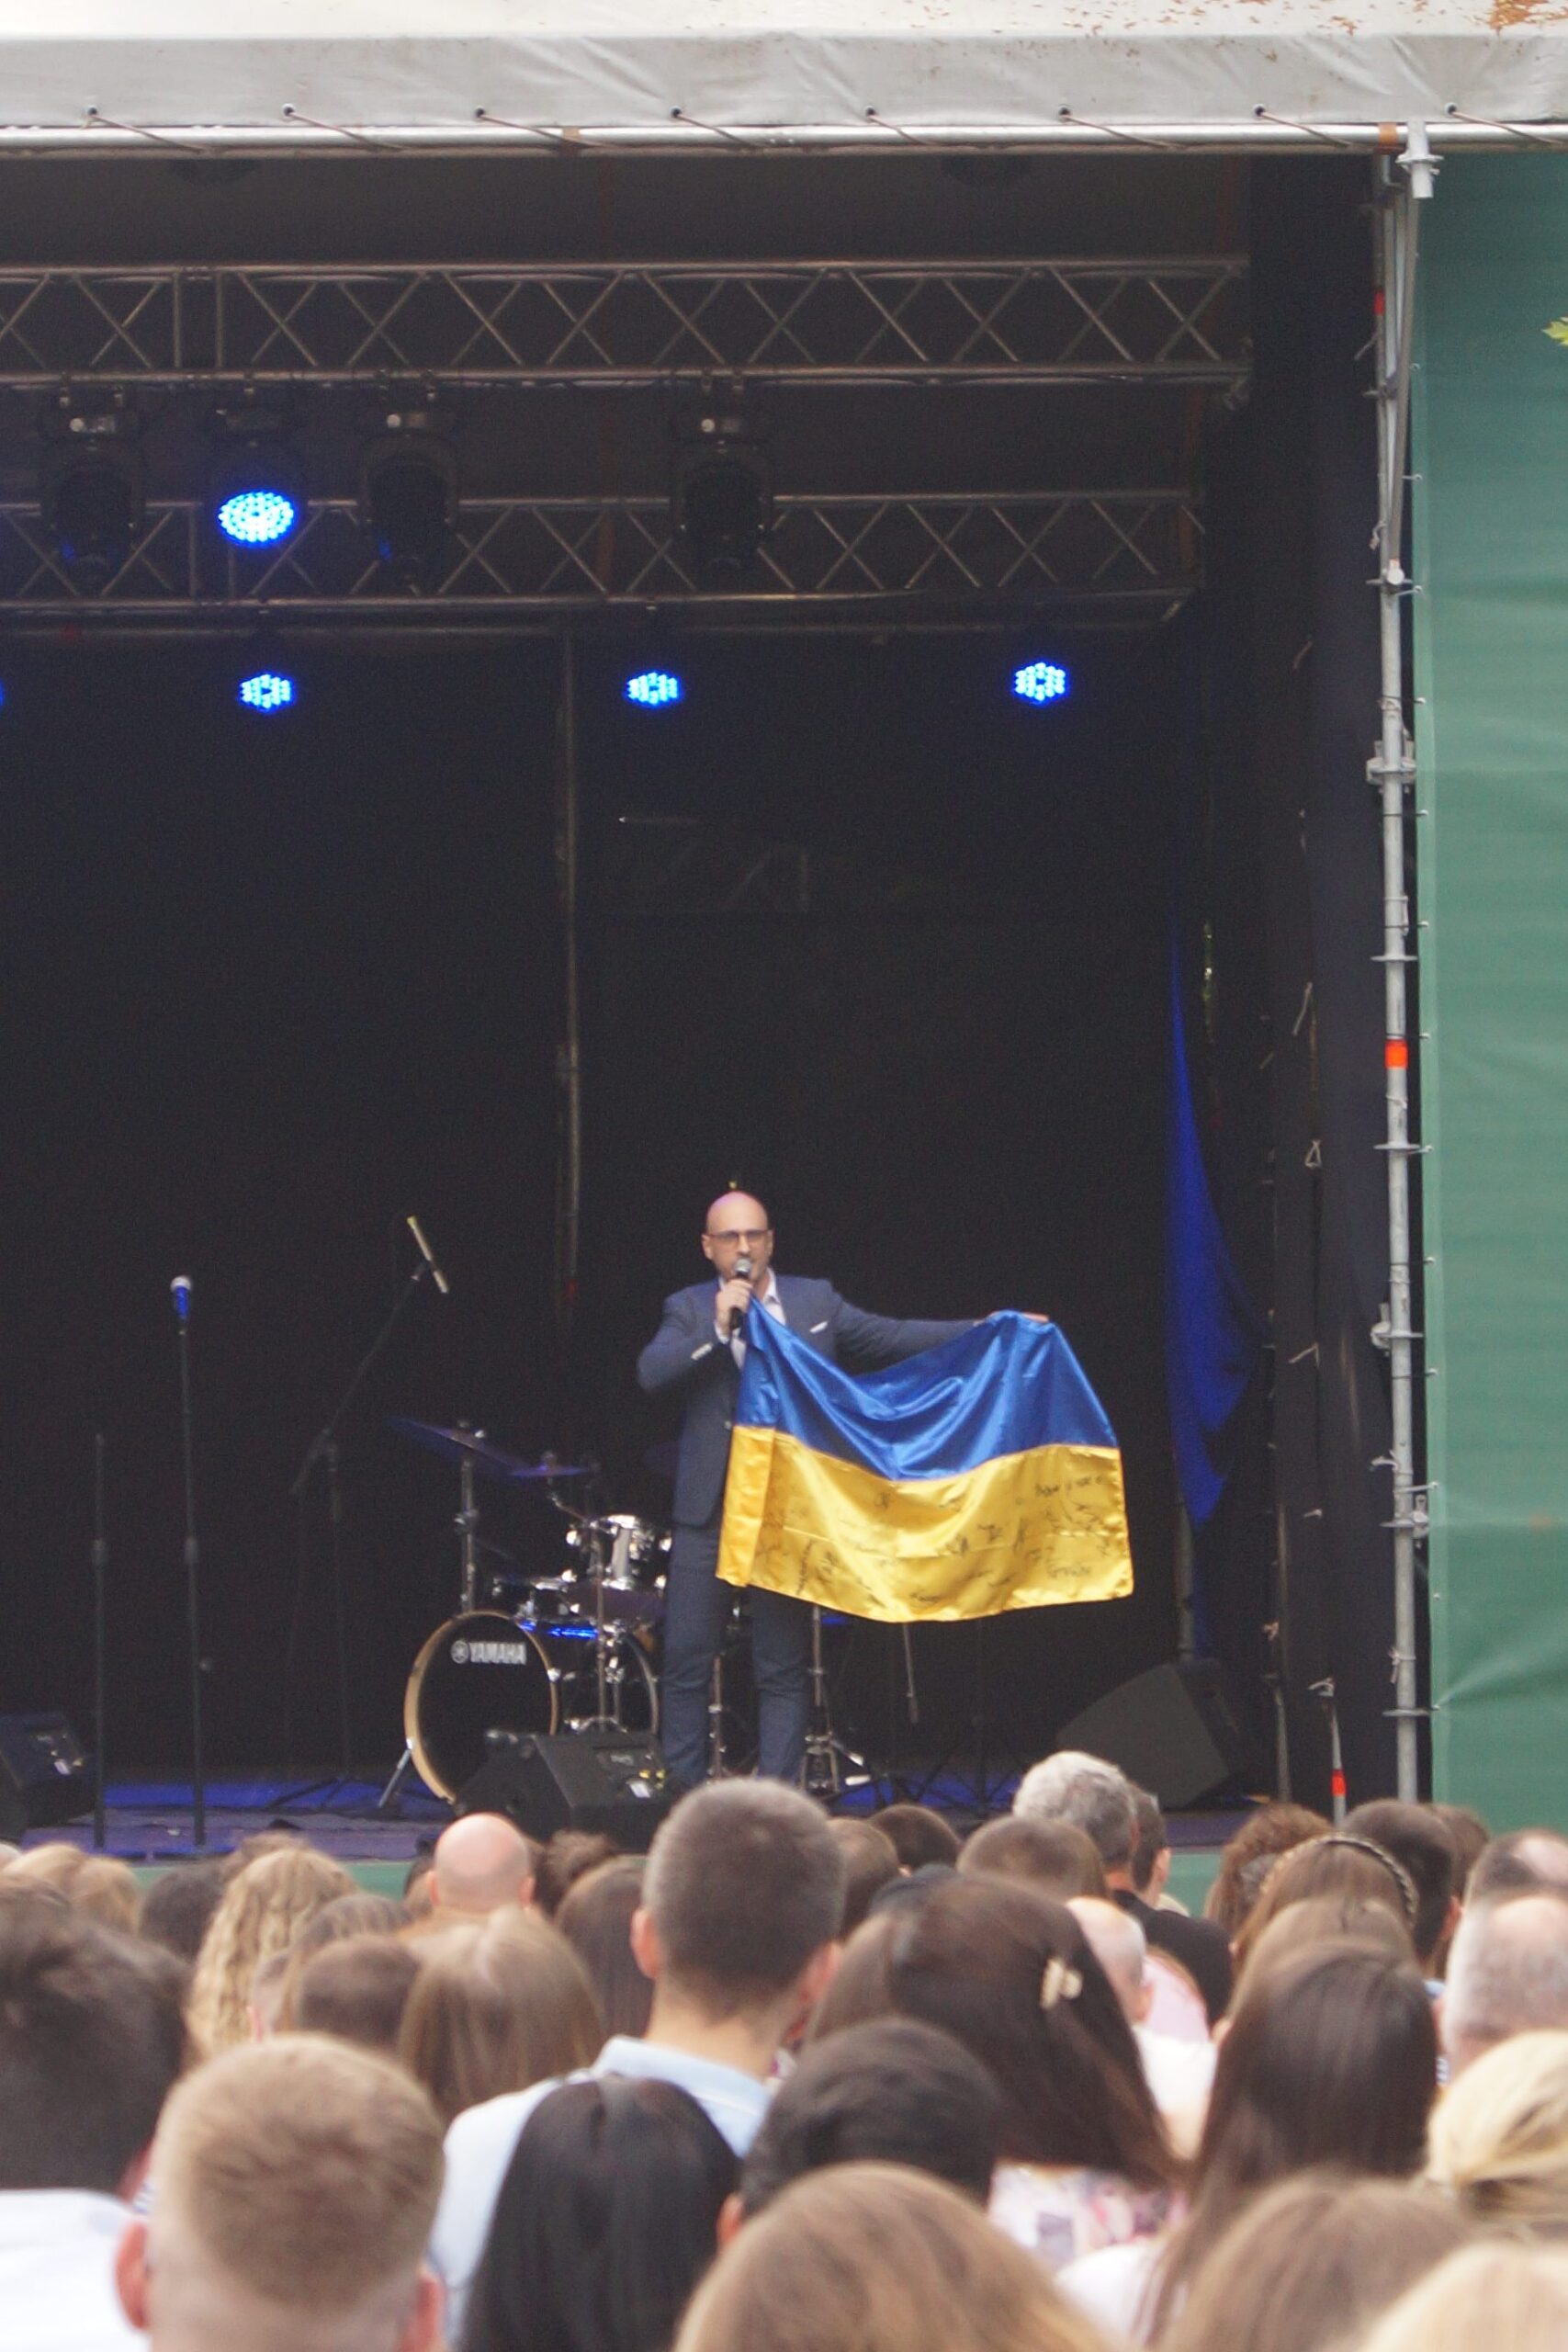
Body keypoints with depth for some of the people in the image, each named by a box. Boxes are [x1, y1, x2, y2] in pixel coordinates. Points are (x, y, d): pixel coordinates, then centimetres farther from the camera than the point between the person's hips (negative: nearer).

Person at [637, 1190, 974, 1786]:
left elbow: (890, 1337, 6)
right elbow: (651, 1373, -11)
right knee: (687, 1660, 1)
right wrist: (718, 1329, -22)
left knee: (783, 1668, 3)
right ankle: (684, 1794, 9)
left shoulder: (814, 1301, 8)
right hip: (710, 1511, -1)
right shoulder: (689, 1310, 4)